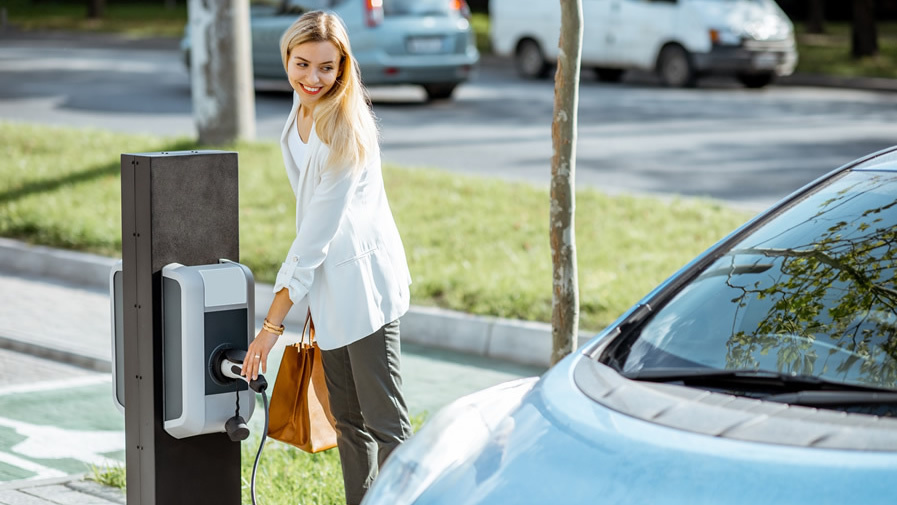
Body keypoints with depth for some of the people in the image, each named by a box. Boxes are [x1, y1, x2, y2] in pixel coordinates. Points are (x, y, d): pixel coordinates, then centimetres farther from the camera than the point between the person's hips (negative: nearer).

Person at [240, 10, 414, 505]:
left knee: (384, 420, -7)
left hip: (361, 276, -9)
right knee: (347, 419, 13)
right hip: (328, 279, 9)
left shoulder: (344, 130, -23)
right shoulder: (303, 104, 3)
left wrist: (272, 324, -20)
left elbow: (316, 235, -22)